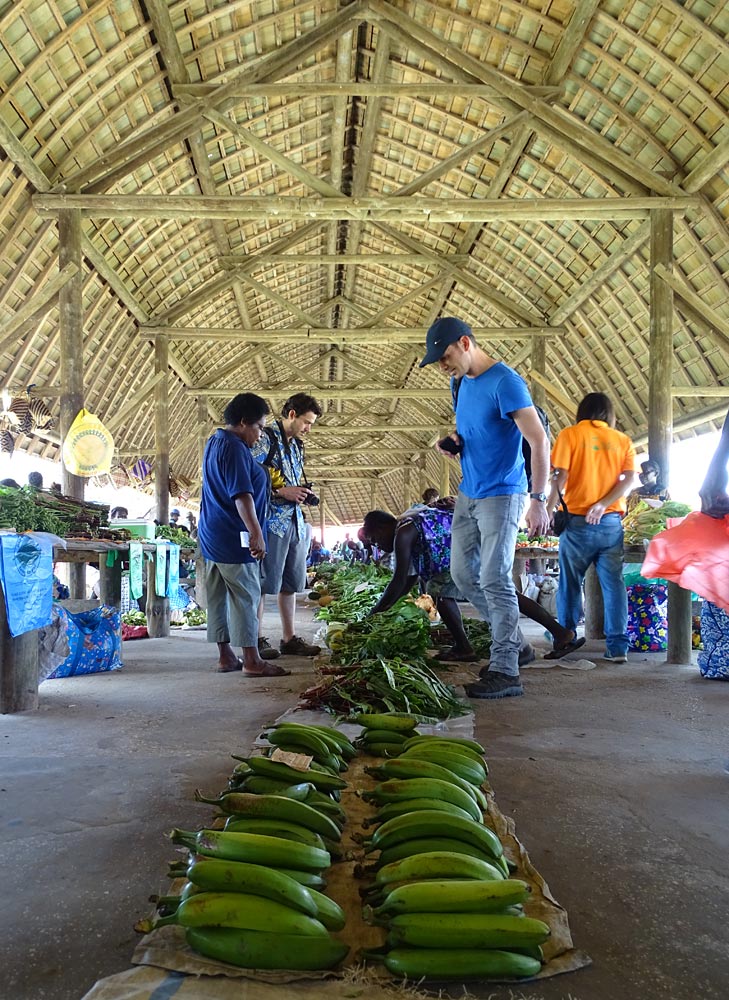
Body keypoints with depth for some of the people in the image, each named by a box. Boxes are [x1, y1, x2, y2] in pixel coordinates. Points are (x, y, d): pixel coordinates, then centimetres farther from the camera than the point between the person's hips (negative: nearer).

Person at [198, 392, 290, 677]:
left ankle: (226, 656, 18)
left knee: (219, 597, 11)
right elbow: (242, 495, -26)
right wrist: (256, 533, -29)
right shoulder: (235, 449, -17)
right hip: (234, 538, -10)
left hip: (212, 535, 10)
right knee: (246, 596, -4)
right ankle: (252, 661, 0)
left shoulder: (214, 442, 15)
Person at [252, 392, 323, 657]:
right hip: (271, 520, -9)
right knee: (261, 582, -3)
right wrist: (282, 492, -18)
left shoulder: (297, 445, 18)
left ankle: (289, 638, 19)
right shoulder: (266, 439, -9)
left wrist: (303, 494, 9)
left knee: (290, 583, 12)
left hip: (295, 521, 9)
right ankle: (256, 640, 5)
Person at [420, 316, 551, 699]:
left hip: (501, 495, -9)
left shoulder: (505, 382, -17)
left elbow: (540, 442, -21)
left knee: (494, 580, -9)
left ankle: (505, 671, -1)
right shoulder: (460, 382, 9)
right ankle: (514, 643, 25)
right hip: (468, 494, 9)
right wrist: (453, 441, 2)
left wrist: (538, 501, -25)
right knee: (463, 573, 11)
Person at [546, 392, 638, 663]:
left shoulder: (570, 434, 1)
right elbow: (629, 479, -2)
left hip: (578, 521, -2)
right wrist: (602, 505, -9)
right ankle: (618, 646, 2)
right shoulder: (623, 440, 10)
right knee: (613, 583, 4)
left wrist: (548, 510, 0)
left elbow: (560, 477, -6)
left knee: (570, 582, 8)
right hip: (612, 522, 2)